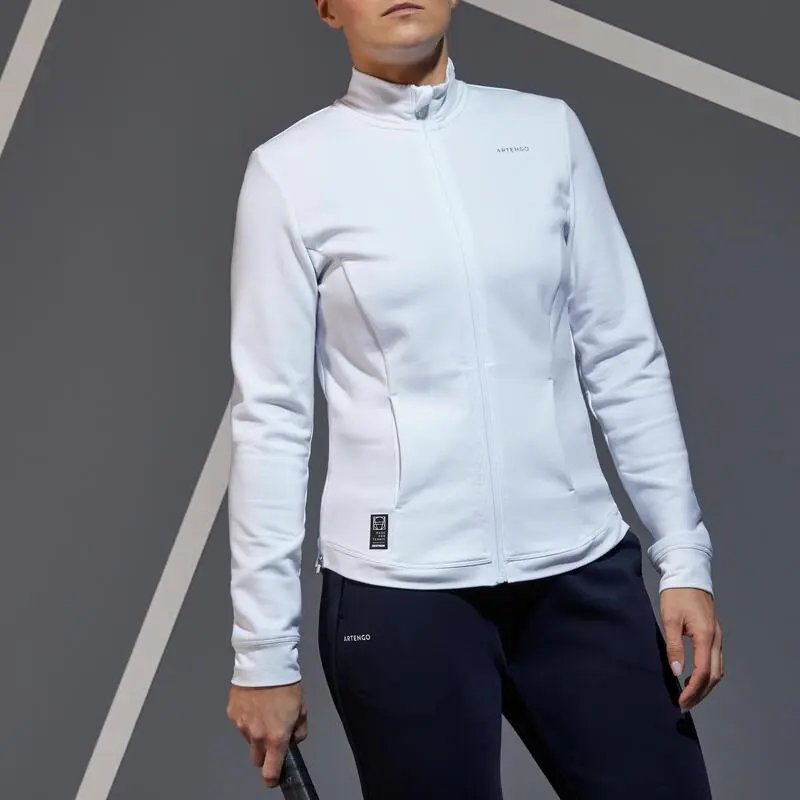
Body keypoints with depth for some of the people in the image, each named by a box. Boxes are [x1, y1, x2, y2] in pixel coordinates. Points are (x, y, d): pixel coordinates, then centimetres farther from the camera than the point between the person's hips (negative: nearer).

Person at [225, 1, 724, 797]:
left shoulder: (547, 130, 5)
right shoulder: (292, 168, -2)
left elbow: (625, 358, 6)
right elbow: (271, 414, -2)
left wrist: (685, 557, 2)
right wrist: (263, 647, -2)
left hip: (583, 569, 3)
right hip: (402, 586, -2)